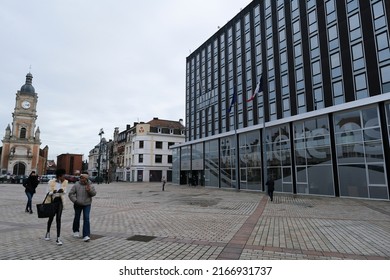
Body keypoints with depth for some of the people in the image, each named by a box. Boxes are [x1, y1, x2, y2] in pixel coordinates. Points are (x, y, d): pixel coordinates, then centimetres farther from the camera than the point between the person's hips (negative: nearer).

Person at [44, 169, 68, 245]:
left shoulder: (65, 182, -6)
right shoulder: (51, 182, -15)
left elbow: (64, 192, -6)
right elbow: (49, 193, -11)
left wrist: (62, 191, -30)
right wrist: (53, 192, -33)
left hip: (59, 201, 1)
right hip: (51, 201, -1)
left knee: (58, 219, -7)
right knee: (51, 218, 16)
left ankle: (58, 238, -3)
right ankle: (48, 233, 45)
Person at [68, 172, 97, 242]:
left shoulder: (90, 185, -4)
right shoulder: (76, 185, -6)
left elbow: (94, 193, -10)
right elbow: (71, 194, -4)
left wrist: (89, 190, -30)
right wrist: (75, 200, -16)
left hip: (87, 204, -1)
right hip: (78, 205, 1)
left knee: (86, 219, -10)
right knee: (77, 218, 16)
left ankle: (86, 235, -9)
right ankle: (76, 231, 43)